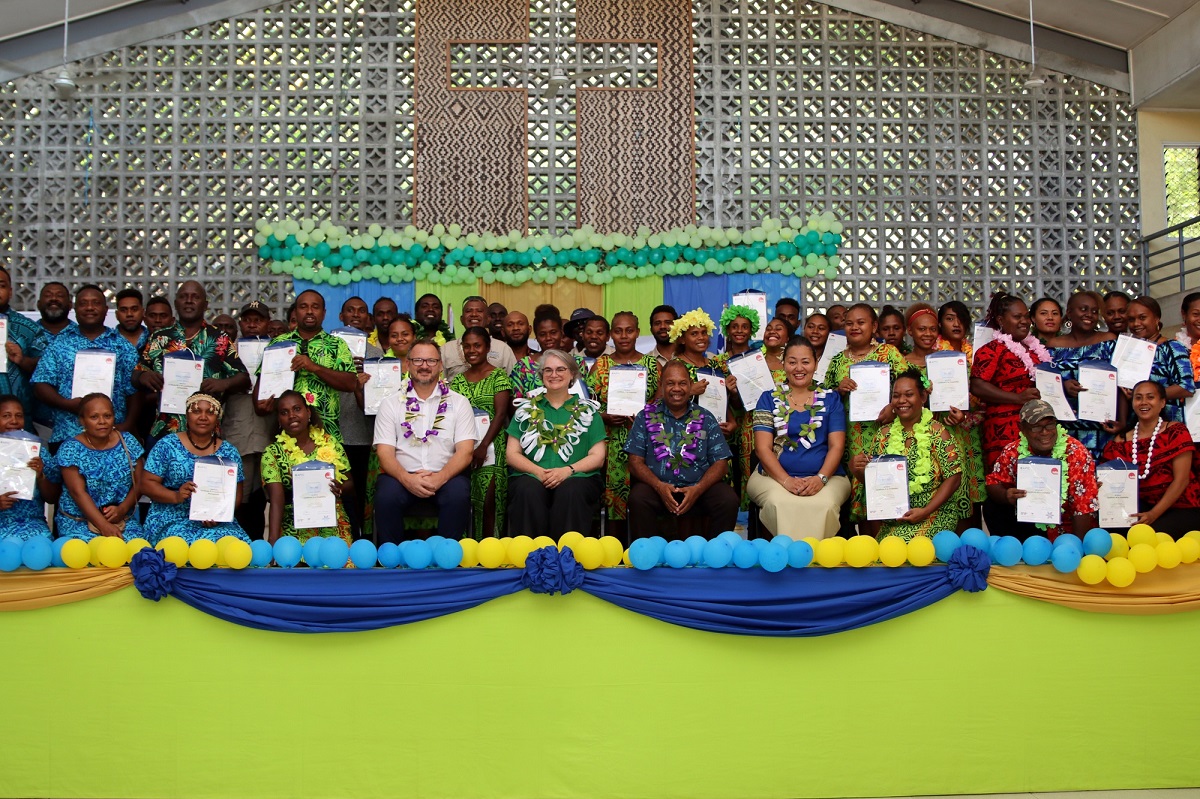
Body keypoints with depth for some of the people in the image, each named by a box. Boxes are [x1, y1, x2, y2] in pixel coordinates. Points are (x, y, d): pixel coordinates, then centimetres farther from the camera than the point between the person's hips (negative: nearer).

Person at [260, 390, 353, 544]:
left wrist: (340, 488, -13)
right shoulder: (273, 453, -2)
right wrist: (273, 541, -26)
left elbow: (349, 482, 12)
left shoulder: (330, 443, 5)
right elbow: (276, 501, -11)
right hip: (295, 528, -1)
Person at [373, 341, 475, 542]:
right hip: (403, 475, 0)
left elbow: (465, 451, 1)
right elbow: (385, 452, 2)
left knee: (458, 496, -31)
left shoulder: (458, 402, 10)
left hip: (445, 475, 0)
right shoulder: (391, 404, 11)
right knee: (386, 497, -30)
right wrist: (407, 479, -19)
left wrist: (439, 478, -18)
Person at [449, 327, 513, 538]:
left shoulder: (498, 376, 1)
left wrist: (483, 446, -17)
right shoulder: (457, 380, 15)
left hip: (490, 448, -4)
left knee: (488, 504, -10)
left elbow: (501, 413, -8)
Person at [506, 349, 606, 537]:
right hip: (531, 475, 1)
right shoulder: (527, 408, 18)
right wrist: (538, 471, -9)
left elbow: (597, 457, 7)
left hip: (576, 477, -1)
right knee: (529, 491, -34)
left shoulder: (587, 410, 15)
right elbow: (512, 455, 11)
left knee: (571, 491, -35)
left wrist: (568, 470, -12)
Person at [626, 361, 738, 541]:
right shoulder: (646, 416, 10)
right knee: (638, 499, -33)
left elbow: (720, 462, 6)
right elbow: (635, 461, 3)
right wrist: (659, 486, -15)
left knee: (729, 500, -26)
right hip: (656, 487, -1)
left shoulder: (705, 418, 12)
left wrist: (697, 489, -12)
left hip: (699, 487, 1)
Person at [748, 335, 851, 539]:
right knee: (780, 503, -34)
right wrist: (786, 480, -14)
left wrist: (821, 478, -13)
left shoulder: (831, 399, 14)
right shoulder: (769, 399, 12)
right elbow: (763, 447, 2)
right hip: (775, 475, 0)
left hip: (826, 477, 1)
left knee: (825, 504, -32)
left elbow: (837, 446, 6)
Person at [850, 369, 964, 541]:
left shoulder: (936, 432, -4)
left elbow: (953, 478, -8)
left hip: (933, 512, -3)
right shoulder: (885, 433, 8)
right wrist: (857, 468, -10)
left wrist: (926, 511, -16)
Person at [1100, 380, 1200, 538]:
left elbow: (1181, 480, -10)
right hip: (1140, 506, 3)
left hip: (1181, 509, -3)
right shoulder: (1121, 442, 8)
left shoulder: (1176, 432, -2)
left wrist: (1154, 514, -20)